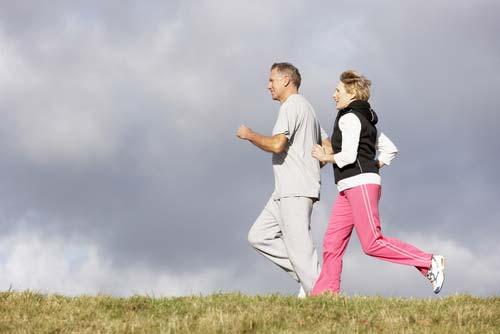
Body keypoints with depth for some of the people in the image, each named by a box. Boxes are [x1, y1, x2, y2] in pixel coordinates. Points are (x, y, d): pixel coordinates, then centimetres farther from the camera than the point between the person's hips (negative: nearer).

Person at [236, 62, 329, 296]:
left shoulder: (291, 106, -8)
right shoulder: (306, 108, 23)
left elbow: (277, 145, -21)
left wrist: (249, 135, -6)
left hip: (295, 191, -10)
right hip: (286, 191, 10)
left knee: (298, 247, -12)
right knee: (258, 236, 8)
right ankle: (308, 276, 4)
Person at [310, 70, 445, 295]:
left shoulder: (349, 118, -9)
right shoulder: (366, 120, 22)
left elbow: (347, 156, -19)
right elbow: (390, 149, 25)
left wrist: (325, 157, -3)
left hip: (360, 184, -10)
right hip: (349, 189, 10)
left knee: (372, 243, -14)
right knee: (332, 242, 3)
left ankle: (429, 263, -13)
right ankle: (324, 294, 0)